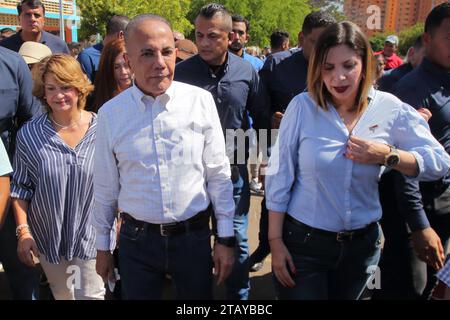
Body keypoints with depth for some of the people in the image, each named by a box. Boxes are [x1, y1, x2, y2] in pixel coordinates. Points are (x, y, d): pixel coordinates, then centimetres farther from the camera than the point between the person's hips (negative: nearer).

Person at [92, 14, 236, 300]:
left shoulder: (201, 101, -9)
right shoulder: (110, 113, -6)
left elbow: (218, 174, -3)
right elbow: (106, 186, 3)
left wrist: (226, 238, -1)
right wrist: (103, 246, 11)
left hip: (194, 237, 0)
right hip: (137, 241, 1)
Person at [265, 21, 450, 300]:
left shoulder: (391, 110, -6)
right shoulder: (303, 106, -11)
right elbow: (279, 176, -8)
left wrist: (387, 155, -19)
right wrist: (275, 241, -7)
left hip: (362, 244, 3)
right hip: (303, 242, -2)